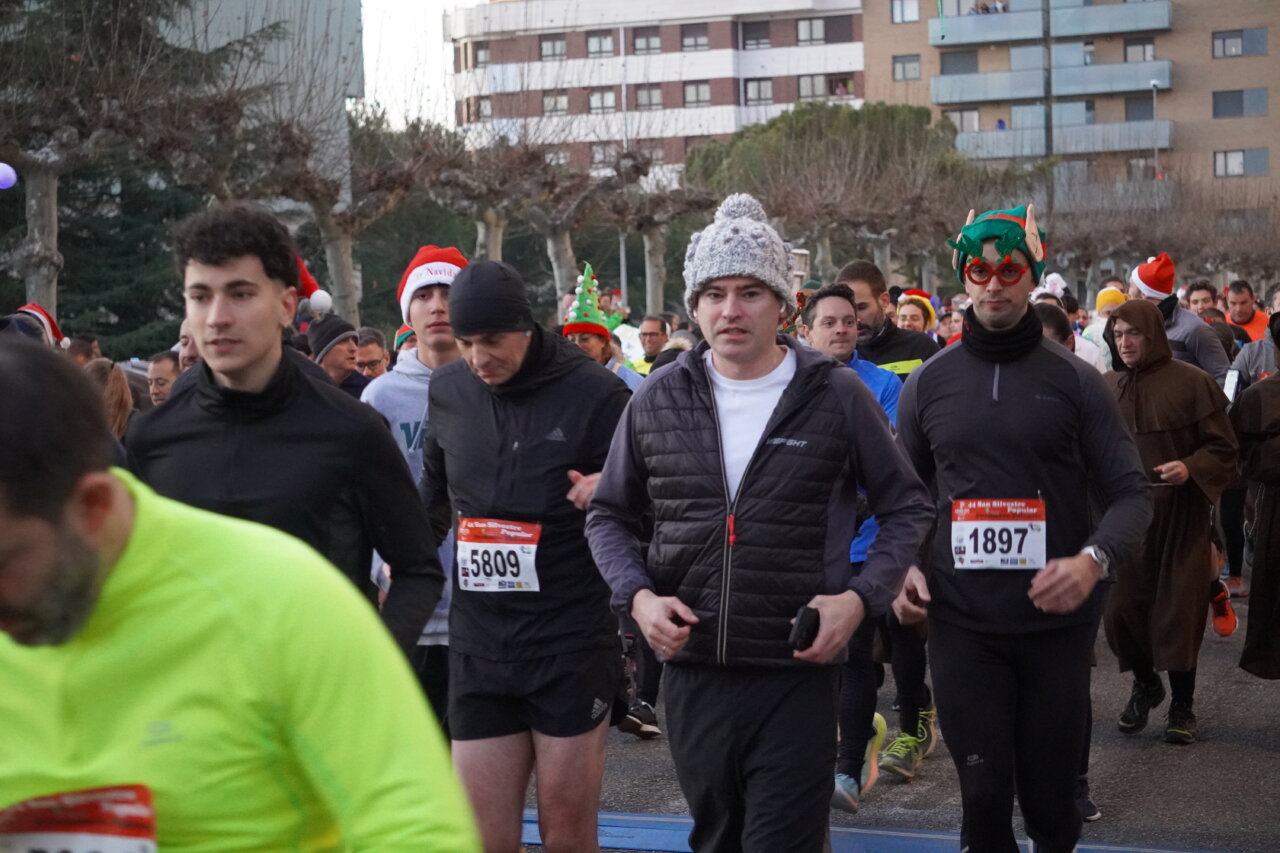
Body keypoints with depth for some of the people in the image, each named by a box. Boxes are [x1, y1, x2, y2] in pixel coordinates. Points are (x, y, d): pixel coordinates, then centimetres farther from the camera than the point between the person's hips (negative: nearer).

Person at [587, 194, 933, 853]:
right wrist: (637, 595, -4)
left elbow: (905, 507, 5)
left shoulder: (837, 397, -4)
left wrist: (860, 597, -9)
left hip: (798, 674, -3)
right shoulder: (657, 400, 3)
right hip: (691, 669, 3)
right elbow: (609, 515, 13)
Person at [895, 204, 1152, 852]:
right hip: (961, 622, 1)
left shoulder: (1074, 380, 0)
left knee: (1050, 794, 9)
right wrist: (903, 566, -2)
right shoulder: (927, 384, 6)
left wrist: (1094, 558, -20)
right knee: (984, 794, -1)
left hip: (1057, 621, -1)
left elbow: (1130, 492, -1)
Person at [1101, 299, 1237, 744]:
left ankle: (1182, 703, 15)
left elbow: (1223, 448, -5)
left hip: (1179, 515, -3)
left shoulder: (1191, 382, -7)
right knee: (1122, 605, 4)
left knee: (1179, 607, 1)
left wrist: (1190, 468, -21)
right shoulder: (1105, 387, 4)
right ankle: (1145, 684, 30)